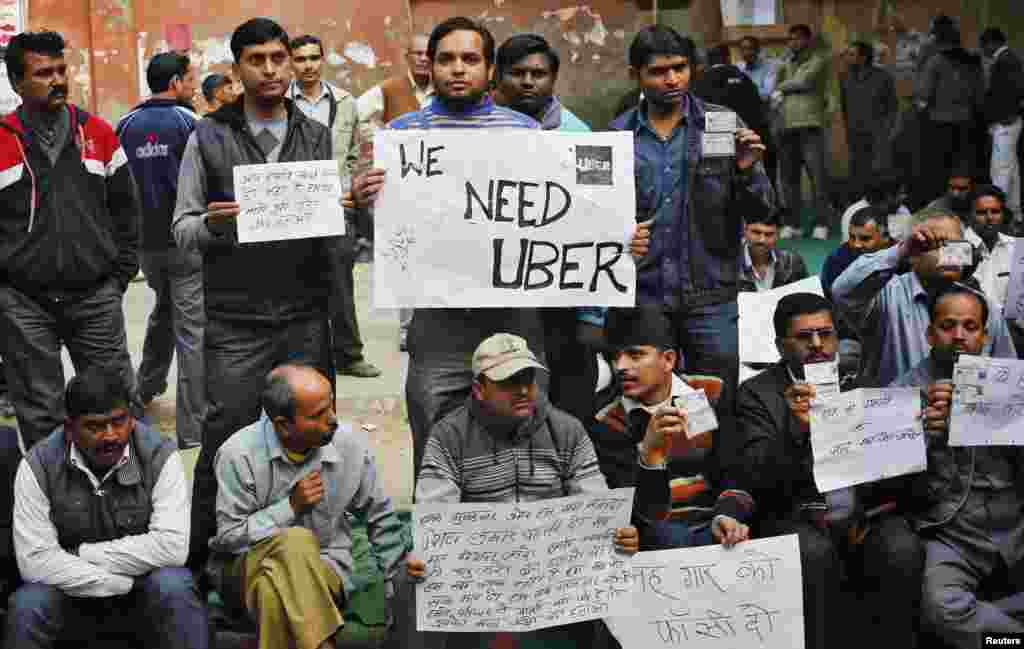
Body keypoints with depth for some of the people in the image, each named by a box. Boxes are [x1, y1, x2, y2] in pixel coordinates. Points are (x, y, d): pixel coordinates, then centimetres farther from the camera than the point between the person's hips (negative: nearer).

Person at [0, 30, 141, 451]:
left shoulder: (98, 133, 7)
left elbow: (124, 208, 13)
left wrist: (121, 274, 6)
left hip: (96, 297, 2)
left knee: (121, 403, 5)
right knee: (40, 416, 6)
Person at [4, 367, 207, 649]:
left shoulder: (159, 456, -14)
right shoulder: (38, 466, -12)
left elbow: (171, 546, -22)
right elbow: (34, 560, -19)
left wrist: (82, 554, -19)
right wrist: (123, 582, -22)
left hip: (146, 588, -1)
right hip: (74, 592, 1)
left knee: (173, 588, -32)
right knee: (27, 606, -28)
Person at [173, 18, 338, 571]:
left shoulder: (317, 137, 11)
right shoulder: (209, 137, 4)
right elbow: (182, 230, 4)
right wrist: (211, 224, -19)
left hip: (306, 319, 2)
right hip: (236, 323, -2)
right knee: (225, 442, -2)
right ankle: (195, 555, 12)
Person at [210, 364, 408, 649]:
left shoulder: (351, 446, -6)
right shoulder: (239, 454, -14)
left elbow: (381, 519, 8)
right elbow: (228, 537, -11)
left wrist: (400, 592, 7)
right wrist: (291, 507, -18)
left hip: (325, 570, 1)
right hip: (250, 565, 0)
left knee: (276, 588, -36)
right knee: (297, 542, -35)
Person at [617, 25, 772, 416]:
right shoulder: (617, 136, 2)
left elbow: (761, 211, 0)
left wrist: (747, 171, -19)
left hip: (711, 298, -1)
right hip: (643, 298, 1)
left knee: (718, 407, 7)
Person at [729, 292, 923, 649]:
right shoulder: (758, 393, 4)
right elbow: (754, 477, -8)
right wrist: (796, 428, -24)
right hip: (796, 515, -2)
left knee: (902, 549, -27)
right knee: (814, 552, -33)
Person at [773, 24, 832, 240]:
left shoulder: (818, 59, 6)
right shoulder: (787, 64, 22)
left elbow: (804, 80, -9)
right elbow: (775, 88, 16)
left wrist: (782, 87, 4)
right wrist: (778, 93, -6)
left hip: (810, 125, -5)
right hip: (787, 125, 5)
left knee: (818, 175, -7)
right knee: (789, 176, 5)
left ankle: (821, 223, -4)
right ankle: (793, 224, 9)